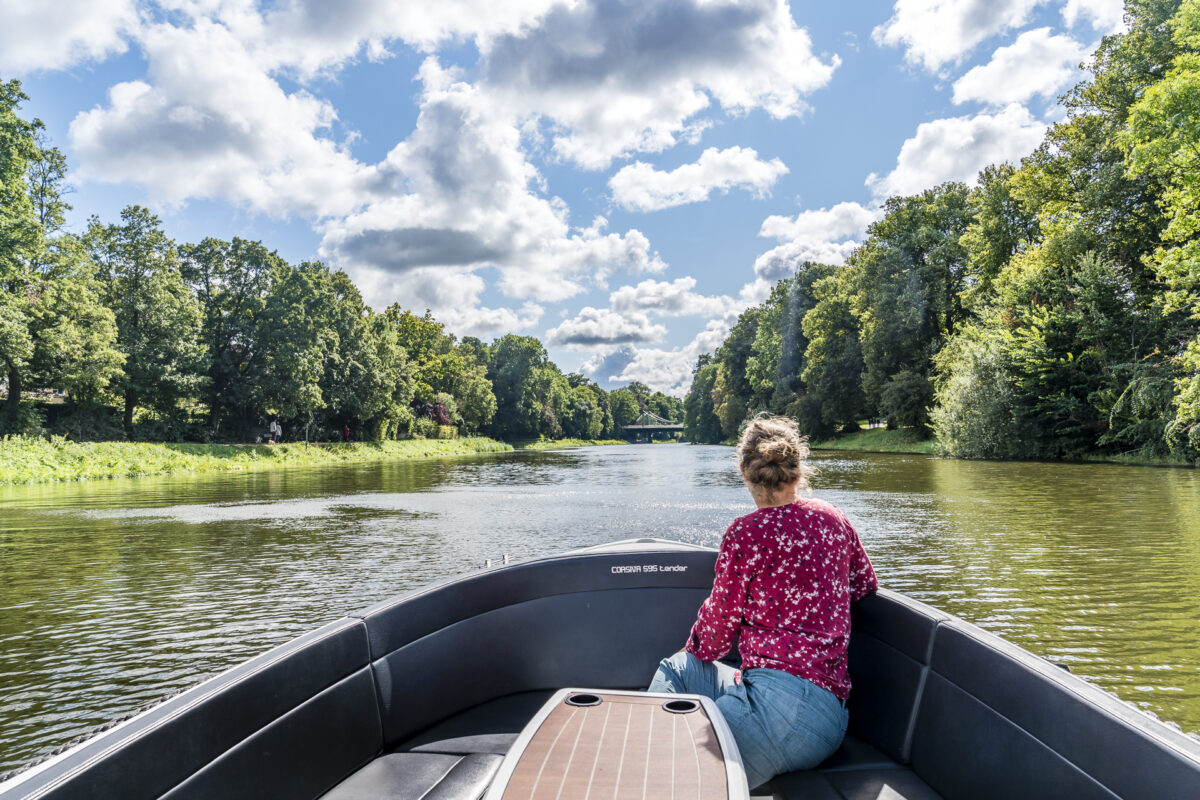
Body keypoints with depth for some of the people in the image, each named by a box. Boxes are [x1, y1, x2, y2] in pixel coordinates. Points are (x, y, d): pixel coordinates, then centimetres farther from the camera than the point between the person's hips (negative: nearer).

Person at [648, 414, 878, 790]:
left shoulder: (747, 532, -8)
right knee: (676, 669, 20)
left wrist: (696, 648, 24)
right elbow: (865, 586, 25)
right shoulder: (832, 518, 10)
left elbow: (721, 618, 2)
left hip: (782, 700, -8)